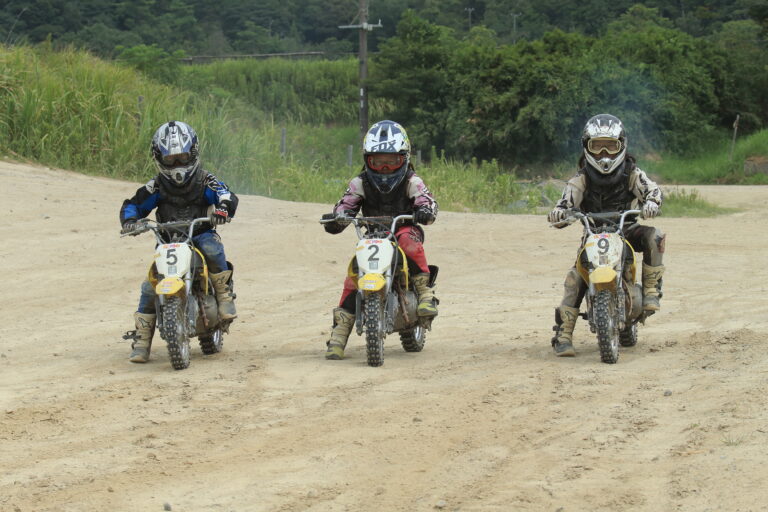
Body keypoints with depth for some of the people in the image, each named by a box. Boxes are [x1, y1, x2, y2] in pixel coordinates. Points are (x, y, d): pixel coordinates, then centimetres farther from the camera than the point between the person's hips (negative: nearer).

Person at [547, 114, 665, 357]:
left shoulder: (631, 173, 0)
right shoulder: (582, 178, 0)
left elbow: (651, 189, -14)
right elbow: (569, 199, -12)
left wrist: (651, 203, -40)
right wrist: (559, 212, -37)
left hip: (627, 229, 0)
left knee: (653, 236, -30)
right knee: (575, 277, -21)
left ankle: (651, 291, -16)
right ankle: (563, 334, -20)